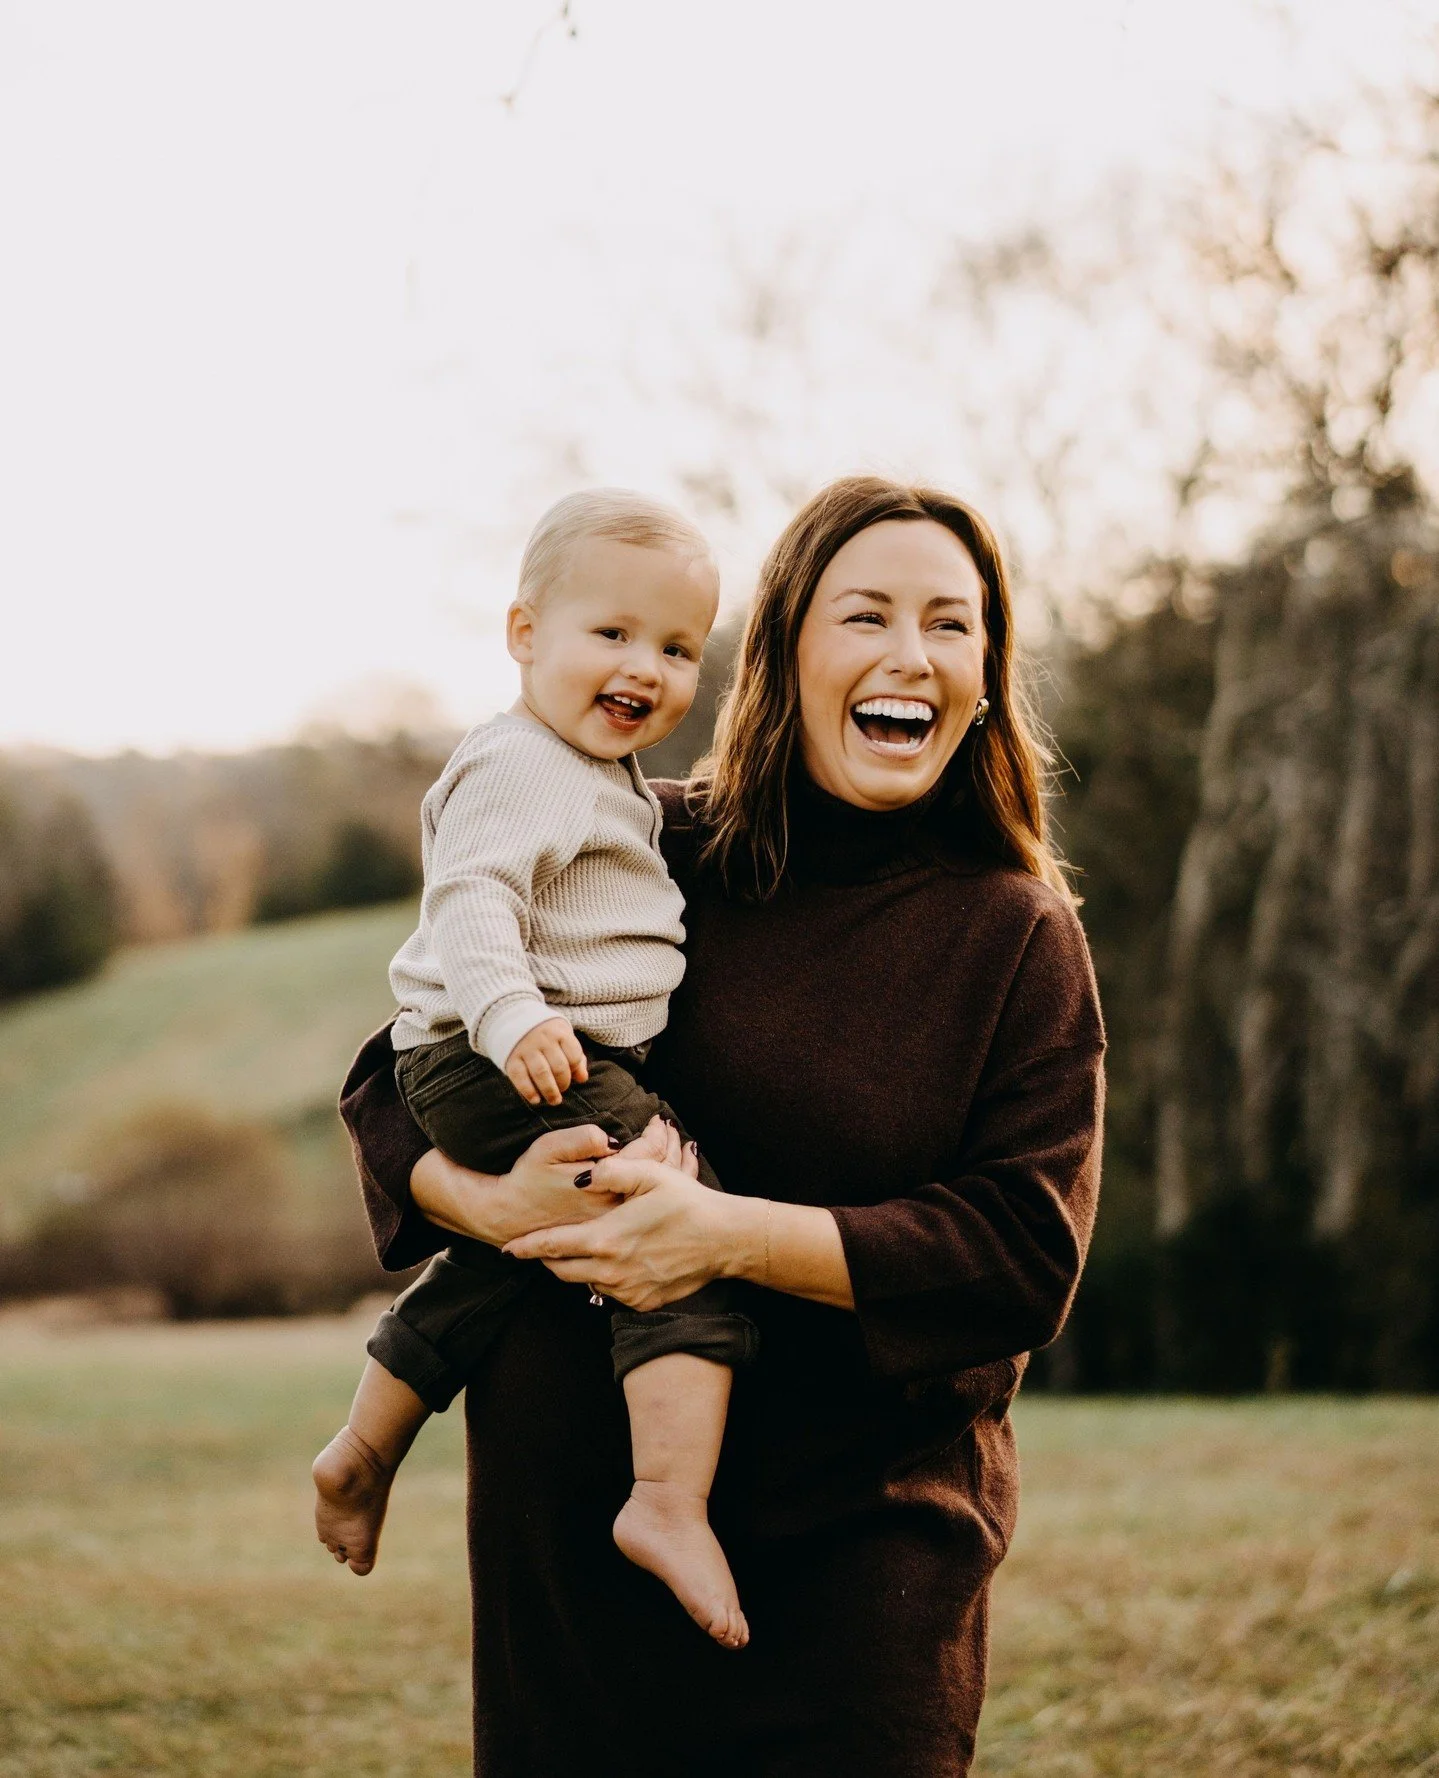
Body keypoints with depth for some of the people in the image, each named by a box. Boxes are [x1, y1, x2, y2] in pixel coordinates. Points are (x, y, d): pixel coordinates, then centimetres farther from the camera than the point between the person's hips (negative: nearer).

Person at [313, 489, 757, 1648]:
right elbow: (471, 900, -26)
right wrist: (512, 1018, -40)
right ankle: (671, 1501, -31)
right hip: (511, 1068, -11)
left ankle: (364, 1453, 44)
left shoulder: (602, 781, 20)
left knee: (492, 1266, 28)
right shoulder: (518, 768, -13)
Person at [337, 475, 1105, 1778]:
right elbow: (396, 1077, 4)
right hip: (572, 1514, 2)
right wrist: (489, 1202, -18)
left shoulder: (1019, 936, -3)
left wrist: (737, 1234, -21)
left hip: (867, 1536, -1)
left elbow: (1026, 1253, -11)